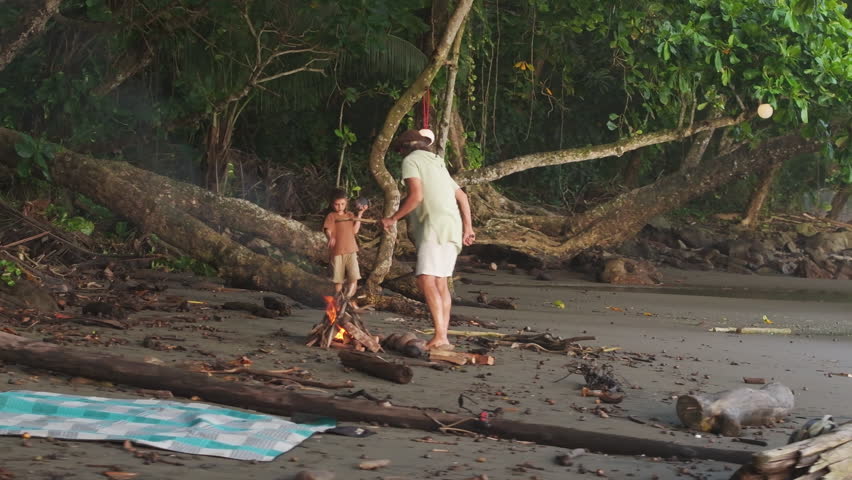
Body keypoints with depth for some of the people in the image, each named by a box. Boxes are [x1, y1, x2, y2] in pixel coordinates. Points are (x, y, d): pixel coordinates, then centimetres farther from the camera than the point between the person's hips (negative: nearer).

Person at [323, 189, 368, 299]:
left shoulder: (350, 215, 10)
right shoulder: (331, 216, -3)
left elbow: (355, 230, 1)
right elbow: (328, 230, -15)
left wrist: (359, 215, -2)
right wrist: (330, 238, -38)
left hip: (351, 250, 3)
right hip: (337, 251, -3)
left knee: (353, 277, -11)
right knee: (338, 279, 7)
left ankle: (349, 297, -2)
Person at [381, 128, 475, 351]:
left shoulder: (411, 160, 1)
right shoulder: (438, 164, 28)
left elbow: (416, 195, -13)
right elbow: (462, 196, 28)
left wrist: (393, 218, -5)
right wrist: (468, 227, 30)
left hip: (435, 226, -9)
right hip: (452, 228, 9)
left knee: (426, 280, -18)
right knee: (440, 282, 12)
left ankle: (440, 337, -29)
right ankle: (442, 338, 12)